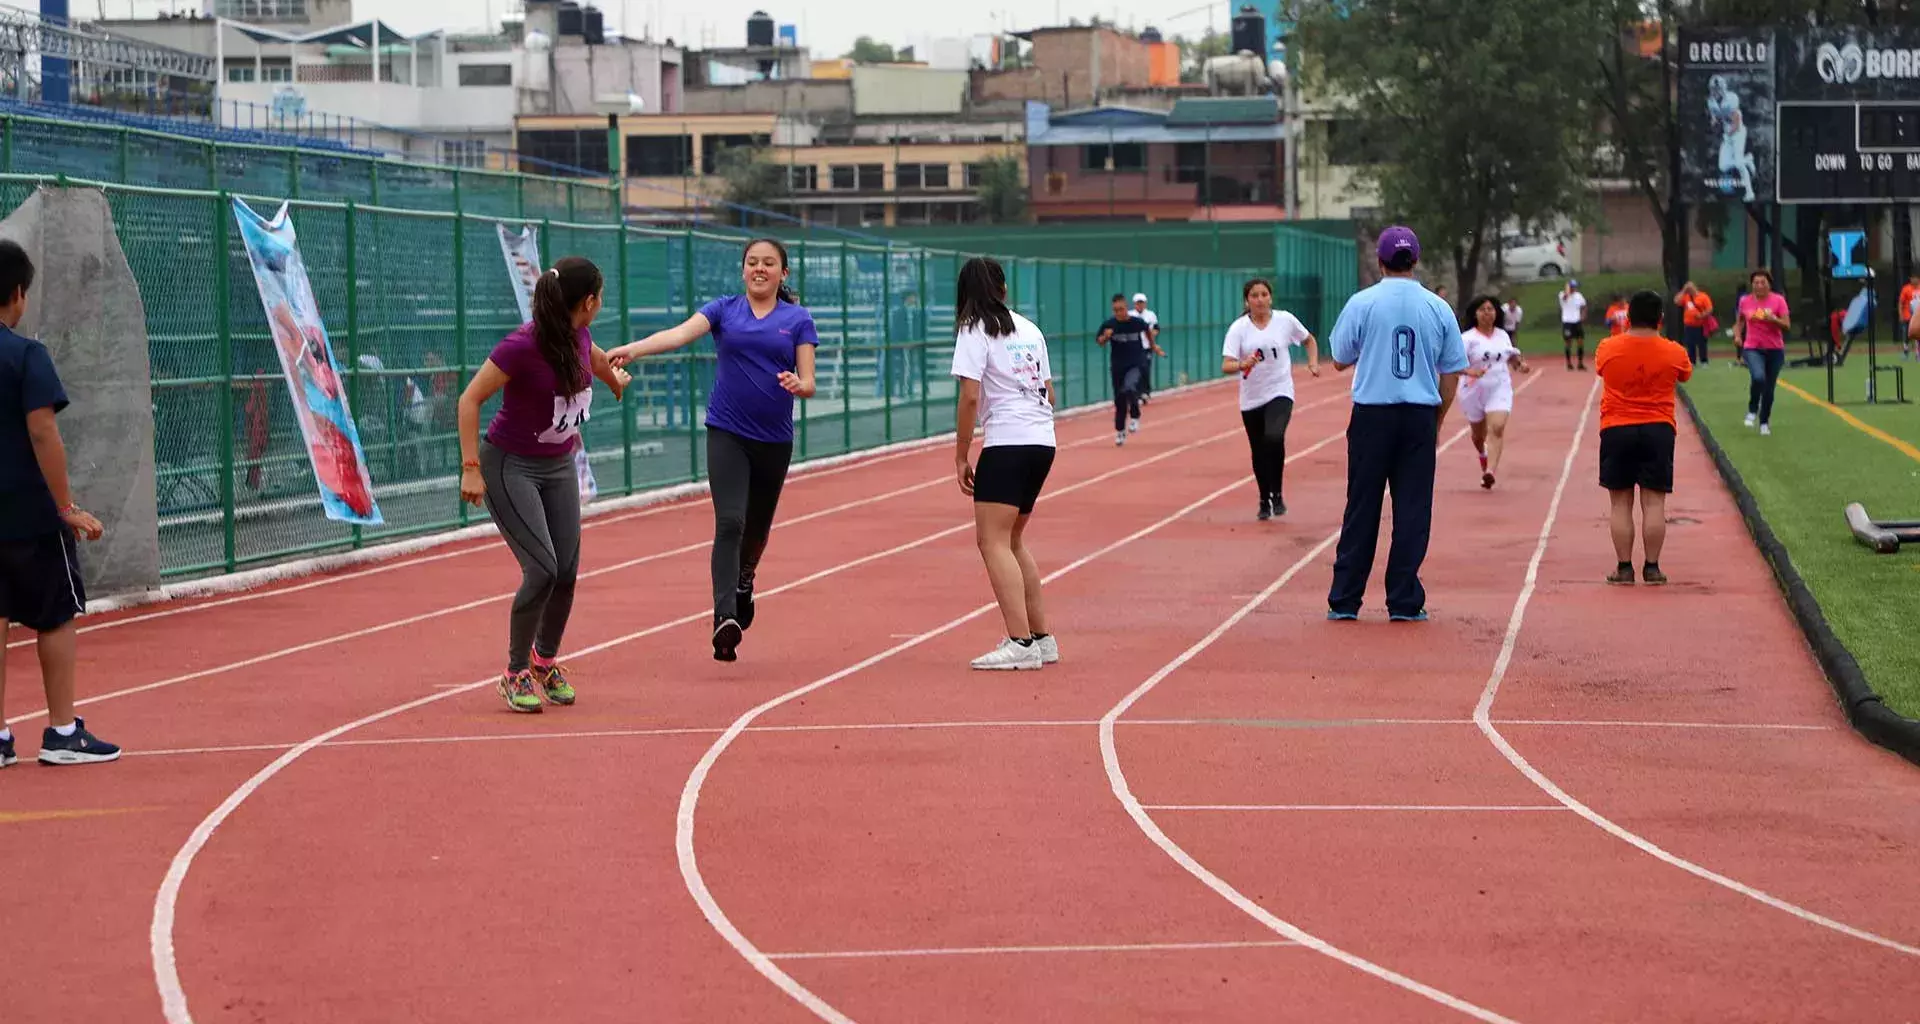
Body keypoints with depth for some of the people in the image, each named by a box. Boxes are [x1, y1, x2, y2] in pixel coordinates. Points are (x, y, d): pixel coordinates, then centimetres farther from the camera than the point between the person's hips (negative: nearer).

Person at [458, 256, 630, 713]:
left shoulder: (578, 336, -3)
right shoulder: (523, 345, -26)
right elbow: (470, 400, -21)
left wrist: (615, 378, 44)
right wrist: (471, 467, -24)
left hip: (560, 466, 7)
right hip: (511, 466, -7)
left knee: (566, 574, 2)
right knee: (542, 570, -16)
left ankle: (546, 661, 26)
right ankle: (516, 674, 1)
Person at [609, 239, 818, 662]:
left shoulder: (798, 319, 4)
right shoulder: (724, 310, 2)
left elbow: (808, 382, 1)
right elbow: (681, 333, -15)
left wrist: (798, 385, -25)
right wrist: (632, 349, -32)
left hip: (775, 440, 2)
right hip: (727, 433, -2)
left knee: (757, 527, 16)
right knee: (729, 522, -18)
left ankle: (743, 581, 49)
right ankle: (725, 618, -25)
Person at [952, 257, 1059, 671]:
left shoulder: (975, 332, -5)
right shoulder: (1030, 330, 17)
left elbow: (969, 397, -12)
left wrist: (961, 456, -6)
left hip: (1007, 443, -8)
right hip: (1043, 441, 8)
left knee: (993, 541, -8)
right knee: (1012, 541, 17)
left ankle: (1021, 643, -18)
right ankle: (1042, 638, 19)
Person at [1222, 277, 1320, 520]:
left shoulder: (1285, 320, -3)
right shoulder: (1238, 328, -5)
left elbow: (1309, 340, 16)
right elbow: (1226, 366, -14)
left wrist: (1313, 362, 0)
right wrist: (1242, 365, -34)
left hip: (1280, 393, -2)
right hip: (1251, 399, 2)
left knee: (1274, 438, -27)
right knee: (1259, 453, 10)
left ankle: (1277, 494, -12)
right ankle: (1265, 501, 31)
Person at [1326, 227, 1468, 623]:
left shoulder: (1362, 304, -4)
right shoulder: (1438, 308, 2)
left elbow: (1340, 360, 5)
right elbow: (1451, 374, 6)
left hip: (1372, 415, -1)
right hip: (1420, 416, 1)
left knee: (1361, 509, 5)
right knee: (1413, 511, 4)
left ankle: (1344, 600, 7)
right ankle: (1405, 602, 3)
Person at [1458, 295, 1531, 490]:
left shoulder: (1503, 336, 6)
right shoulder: (1467, 338, -9)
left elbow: (1511, 356, 23)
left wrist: (1520, 364, 2)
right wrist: (1470, 371, -39)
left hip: (1499, 388, 1)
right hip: (1474, 391, -1)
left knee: (1497, 428, -20)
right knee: (1479, 434, 16)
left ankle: (1490, 471, -29)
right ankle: (1483, 455, 51)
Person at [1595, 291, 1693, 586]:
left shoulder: (1607, 349, -4)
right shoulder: (1673, 353, -4)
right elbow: (1685, 373, 18)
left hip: (1616, 430, 0)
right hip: (1658, 429, 0)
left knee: (1621, 503, 5)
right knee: (1654, 503, 3)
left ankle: (1624, 568, 4)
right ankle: (1652, 567, 2)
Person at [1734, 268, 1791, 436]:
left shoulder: (1778, 300, -6)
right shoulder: (1745, 301, 0)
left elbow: (1787, 325, -7)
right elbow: (1740, 321, 19)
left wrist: (1774, 319, -25)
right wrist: (1737, 335, 2)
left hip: (1775, 350, 1)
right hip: (1752, 348, -1)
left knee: (1769, 388, 8)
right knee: (1758, 377, -28)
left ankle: (1764, 422, 27)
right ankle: (1752, 411, -4)